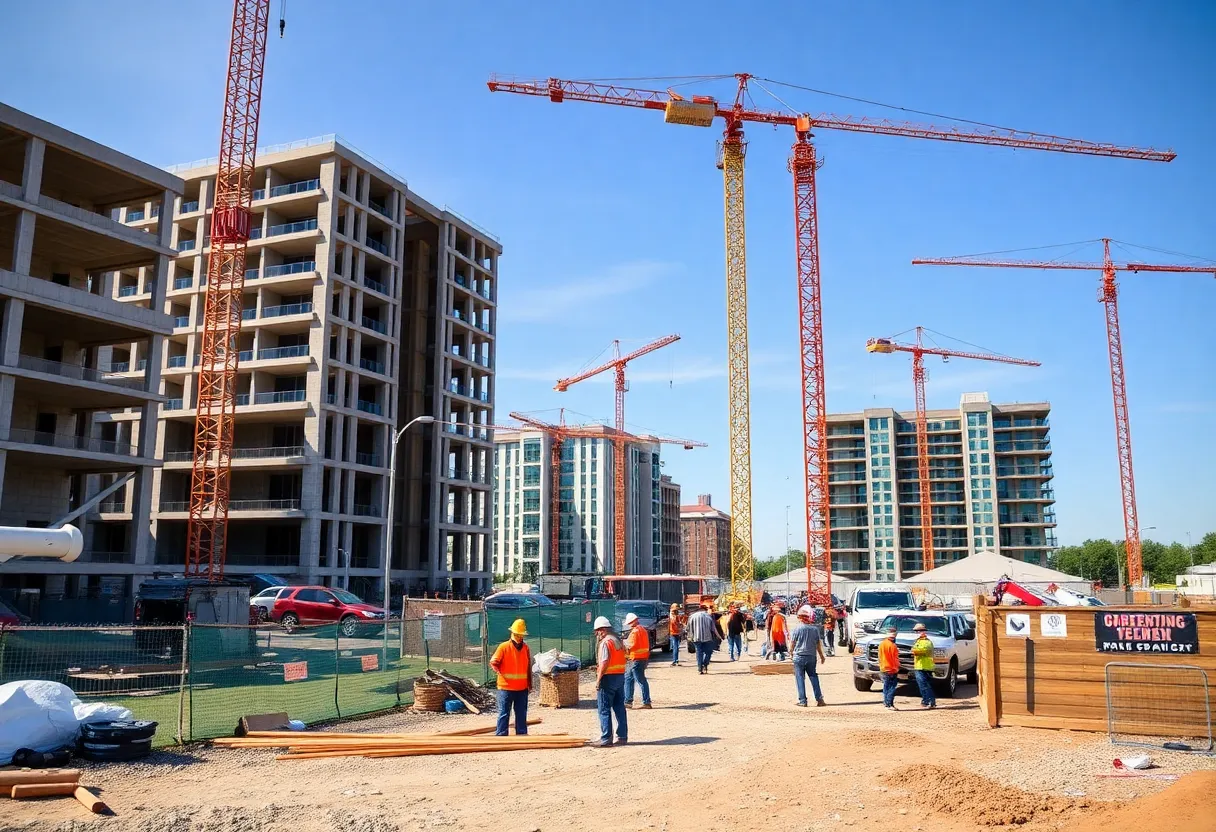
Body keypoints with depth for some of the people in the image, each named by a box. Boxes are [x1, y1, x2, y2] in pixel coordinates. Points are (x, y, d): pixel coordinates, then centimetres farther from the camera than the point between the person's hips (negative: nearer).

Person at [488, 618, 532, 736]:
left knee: (522, 714, 11)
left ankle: (522, 736, 20)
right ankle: (500, 736, 4)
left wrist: (530, 685, 11)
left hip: (522, 688, 4)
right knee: (504, 714, -1)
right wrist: (499, 672, -22)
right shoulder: (504, 647, -7)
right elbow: (493, 662, -6)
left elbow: (529, 668, 12)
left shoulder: (526, 648, 6)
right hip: (506, 687, -4)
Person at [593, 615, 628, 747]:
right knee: (619, 708, 13)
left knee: (604, 710, -1)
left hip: (608, 677, -9)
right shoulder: (618, 640, 13)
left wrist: (598, 679, -19)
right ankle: (622, 737, 16)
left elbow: (605, 662, -23)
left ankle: (606, 739, -1)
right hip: (620, 676, 9)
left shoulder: (605, 642, -15)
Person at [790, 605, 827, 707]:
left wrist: (791, 651, 19)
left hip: (799, 657, -3)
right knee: (813, 677, 13)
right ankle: (819, 699, 9)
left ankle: (802, 701, 0)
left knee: (800, 678, 2)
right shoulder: (815, 629, -1)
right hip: (811, 656, 3)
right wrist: (821, 655, 21)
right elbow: (818, 644, 6)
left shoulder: (797, 628, -10)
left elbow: (792, 643, -2)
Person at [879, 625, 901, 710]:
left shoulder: (881, 644, 6)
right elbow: (895, 659, -13)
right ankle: (890, 704, -8)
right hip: (892, 669, -7)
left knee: (886, 687, 14)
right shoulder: (893, 645, -16)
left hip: (883, 669, 7)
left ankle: (886, 702, 18)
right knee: (892, 688, -4)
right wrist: (897, 668, -5)